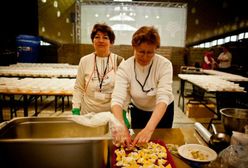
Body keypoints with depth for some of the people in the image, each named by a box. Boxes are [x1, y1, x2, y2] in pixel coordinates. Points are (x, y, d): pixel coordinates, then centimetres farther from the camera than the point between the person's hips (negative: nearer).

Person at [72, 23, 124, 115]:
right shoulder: (84, 61, 0)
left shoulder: (119, 61, -5)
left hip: (112, 112, -1)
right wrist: (76, 109, -2)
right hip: (88, 113, 1)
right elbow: (78, 88, 4)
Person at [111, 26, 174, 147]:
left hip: (163, 111, 0)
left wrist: (149, 128, -50)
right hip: (138, 111, 1)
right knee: (136, 145, 19)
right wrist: (121, 127, -49)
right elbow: (117, 99, -32)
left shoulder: (165, 65, -26)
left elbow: (163, 97, -36)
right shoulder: (125, 67, -23)